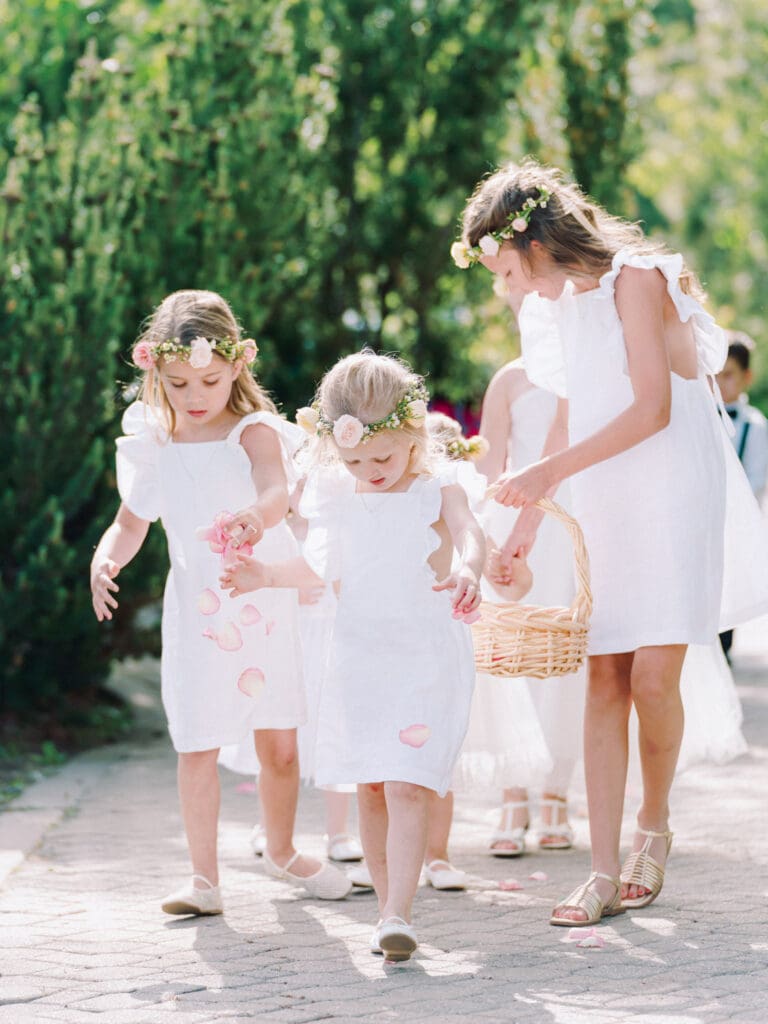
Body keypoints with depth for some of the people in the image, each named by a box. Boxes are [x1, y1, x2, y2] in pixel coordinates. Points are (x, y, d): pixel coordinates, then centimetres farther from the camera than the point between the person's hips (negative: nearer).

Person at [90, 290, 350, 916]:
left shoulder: (255, 432, -9)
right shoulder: (153, 446, 0)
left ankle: (282, 851, 33)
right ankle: (204, 877, 6)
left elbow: (278, 490, -30)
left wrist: (256, 517, -53)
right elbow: (132, 521, 11)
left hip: (269, 606, -1)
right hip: (198, 616, 1)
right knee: (198, 747, -4)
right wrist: (106, 560, -11)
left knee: (280, 744, 9)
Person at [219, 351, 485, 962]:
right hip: (358, 655, 5)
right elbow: (323, 568, 22)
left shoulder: (438, 492, -6)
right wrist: (268, 576, 8)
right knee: (368, 790, 7)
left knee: (407, 786, -15)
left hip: (426, 657, -5)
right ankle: (388, 904, 17)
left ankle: (397, 914, -18)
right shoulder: (339, 498, 9)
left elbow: (470, 537, -26)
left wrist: (467, 572, -48)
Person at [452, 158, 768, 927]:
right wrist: (526, 519, 24)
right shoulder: (562, 304, 15)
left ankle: (655, 822, 11)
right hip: (606, 508, 7)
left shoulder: (635, 280, -9)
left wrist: (549, 473, -18)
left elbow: (652, 408, -16)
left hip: (673, 495, -7)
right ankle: (605, 873, -3)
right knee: (604, 681, -2)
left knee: (653, 675, -14)